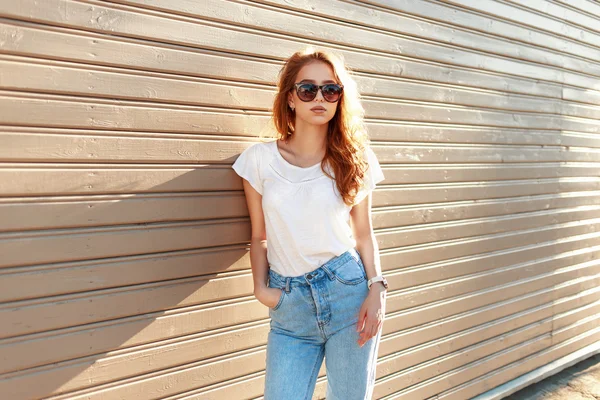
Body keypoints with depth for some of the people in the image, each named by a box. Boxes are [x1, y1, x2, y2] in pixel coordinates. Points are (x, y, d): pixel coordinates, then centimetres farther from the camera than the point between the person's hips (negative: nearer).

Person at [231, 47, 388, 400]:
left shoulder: (354, 159, 2)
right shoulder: (259, 159, 2)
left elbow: (364, 233, 5)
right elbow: (260, 237, 7)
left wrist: (377, 288, -7)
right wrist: (261, 288, -4)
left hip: (349, 291, 0)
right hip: (289, 306, 0)